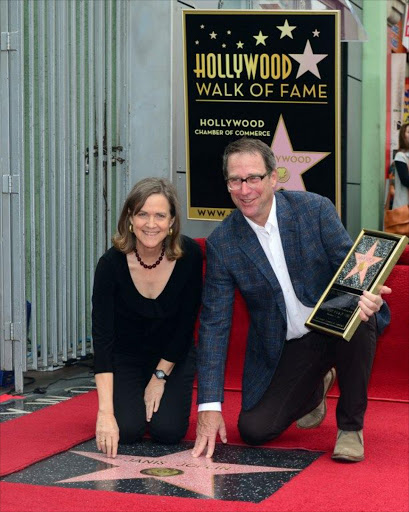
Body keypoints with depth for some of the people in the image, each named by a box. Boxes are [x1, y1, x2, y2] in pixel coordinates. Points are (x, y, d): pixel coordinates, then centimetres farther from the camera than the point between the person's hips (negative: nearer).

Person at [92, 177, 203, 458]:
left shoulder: (190, 255, -22)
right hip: (126, 357, -1)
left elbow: (186, 322, -11)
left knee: (168, 430, -17)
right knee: (128, 430, -19)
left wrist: (160, 376, -10)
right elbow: (103, 338, -30)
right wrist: (105, 413, -38)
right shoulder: (112, 263, -27)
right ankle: (135, 397, 15)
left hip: (173, 355, 1)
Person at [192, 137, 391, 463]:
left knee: (360, 318, -35)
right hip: (284, 348, 2)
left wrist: (366, 296, -37)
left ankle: (351, 426, -12)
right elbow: (214, 324, -9)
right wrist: (209, 407, -15)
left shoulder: (315, 209, -11)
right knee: (253, 430, -11)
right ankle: (313, 391, 25)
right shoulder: (221, 244, -9)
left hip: (336, 326, -2)